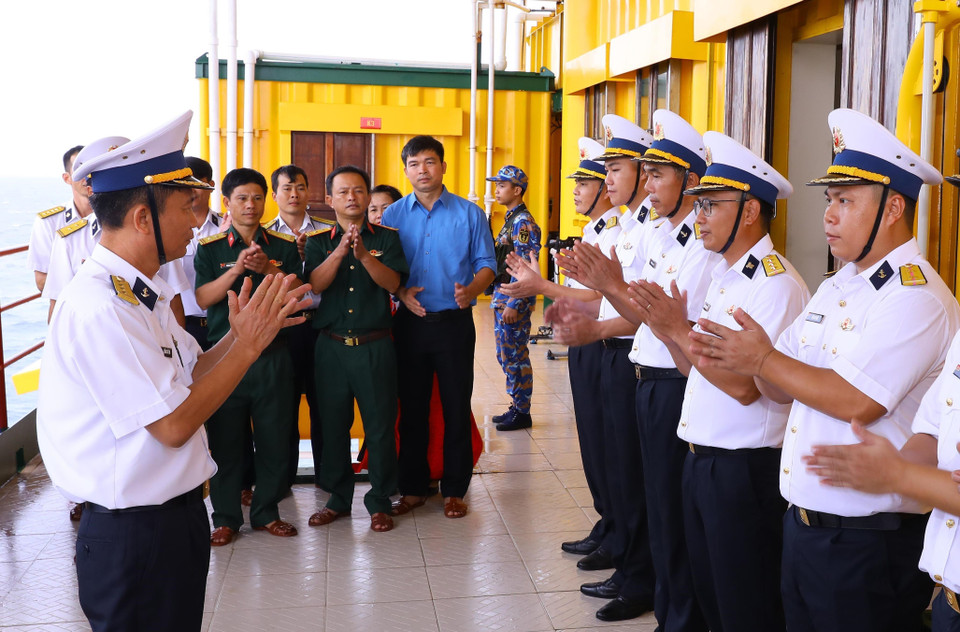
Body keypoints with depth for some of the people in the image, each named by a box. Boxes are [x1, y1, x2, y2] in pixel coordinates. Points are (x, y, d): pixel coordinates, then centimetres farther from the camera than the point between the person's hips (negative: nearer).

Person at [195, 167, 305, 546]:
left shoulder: (284, 247, 7)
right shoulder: (210, 248, 4)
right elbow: (202, 298, -6)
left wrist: (268, 270, -16)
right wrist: (237, 269, -18)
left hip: (272, 355, 1)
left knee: (274, 438, 5)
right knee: (224, 439, 5)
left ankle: (266, 512, 22)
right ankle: (226, 517, 19)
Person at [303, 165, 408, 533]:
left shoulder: (386, 238, 3)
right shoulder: (319, 242, 6)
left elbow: (392, 283, -10)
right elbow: (315, 284, -9)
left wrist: (364, 255, -25)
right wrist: (339, 252, -23)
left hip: (375, 346, -1)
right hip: (332, 346, 2)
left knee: (380, 424, 3)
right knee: (333, 423, 9)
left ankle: (380, 501, 17)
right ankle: (338, 498, 25)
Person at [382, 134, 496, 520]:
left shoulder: (470, 214, 1)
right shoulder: (393, 216, 5)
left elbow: (486, 264, 2)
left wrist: (472, 290, -18)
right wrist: (401, 292, -11)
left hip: (455, 323, -1)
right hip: (411, 323, 2)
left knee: (456, 408, 3)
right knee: (411, 407, 9)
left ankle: (455, 489, 16)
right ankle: (413, 487, 22)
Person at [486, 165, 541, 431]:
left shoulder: (523, 223, -15)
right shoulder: (510, 220, 15)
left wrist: (513, 304, -22)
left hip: (514, 299, -10)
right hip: (502, 295, 10)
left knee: (515, 356, -3)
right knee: (506, 354, 14)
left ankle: (522, 412, 6)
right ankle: (516, 406, 23)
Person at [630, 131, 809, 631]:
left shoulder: (776, 284, -18)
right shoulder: (722, 275, 12)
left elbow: (744, 386, -24)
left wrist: (680, 331, -23)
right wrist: (663, 325, -4)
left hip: (743, 470, -9)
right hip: (701, 459, 9)